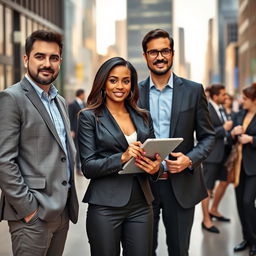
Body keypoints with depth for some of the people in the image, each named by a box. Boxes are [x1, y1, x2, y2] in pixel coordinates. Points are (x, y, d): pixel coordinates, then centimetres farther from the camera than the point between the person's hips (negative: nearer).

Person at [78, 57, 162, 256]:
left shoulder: (143, 117, 10)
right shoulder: (89, 117, -2)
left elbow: (154, 156, 14)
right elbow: (88, 167, -8)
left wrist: (155, 167, -9)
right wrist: (122, 158, -23)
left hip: (141, 205, 4)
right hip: (105, 206, -4)